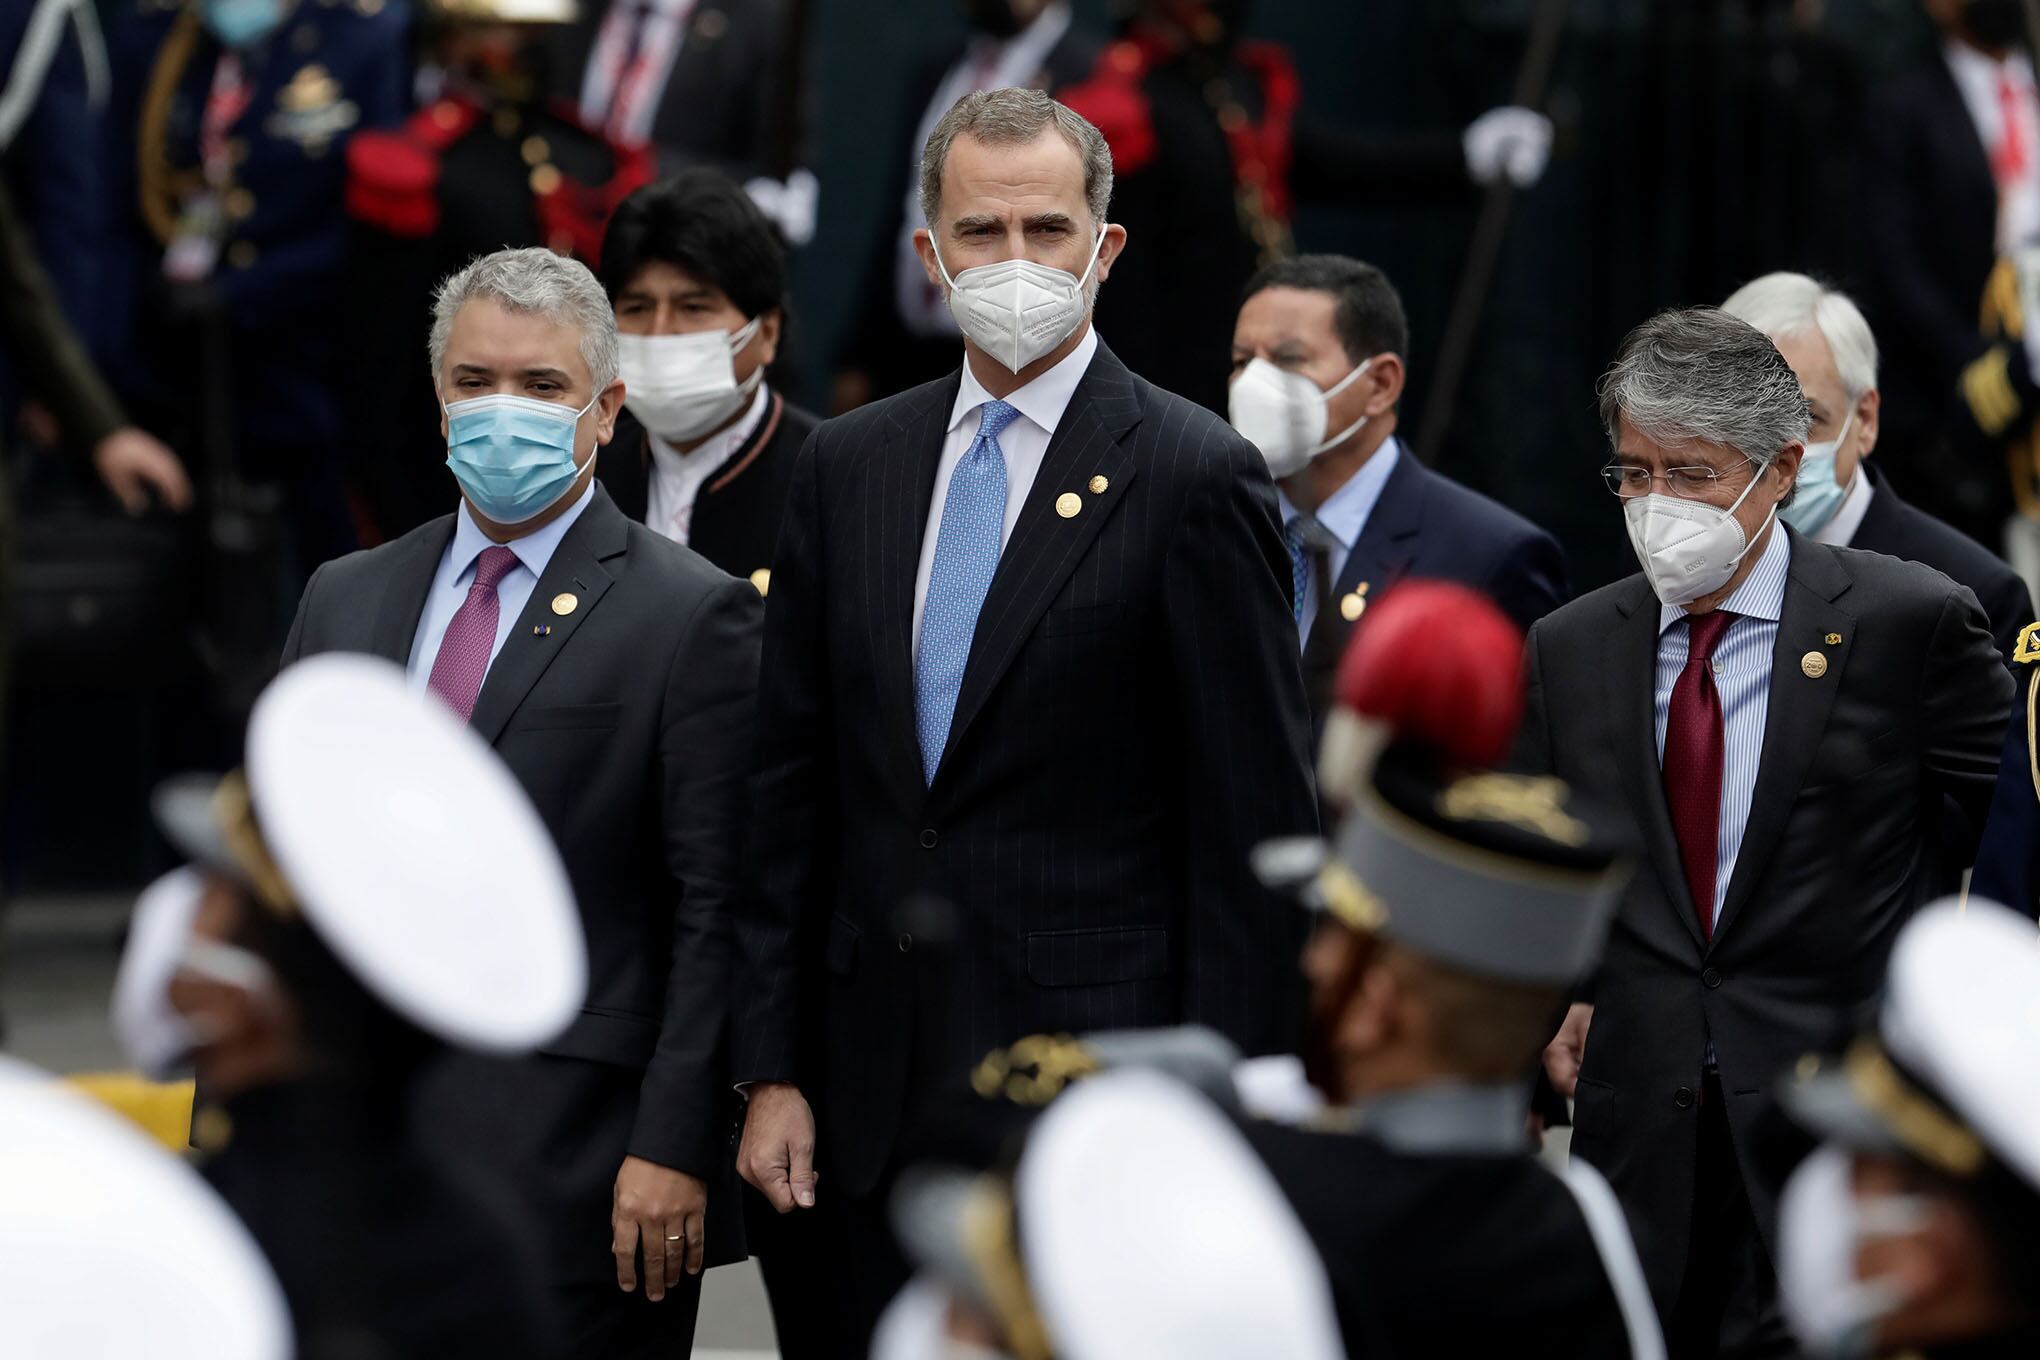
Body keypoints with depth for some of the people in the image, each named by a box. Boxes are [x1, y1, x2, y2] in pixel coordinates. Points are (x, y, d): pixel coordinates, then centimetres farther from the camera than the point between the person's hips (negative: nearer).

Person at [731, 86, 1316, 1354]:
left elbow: (1254, 823, -7)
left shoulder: (1195, 477, -5)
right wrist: (771, 1067, 8)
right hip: (889, 1085, 5)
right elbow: (795, 786, 13)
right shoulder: (848, 466, 11)